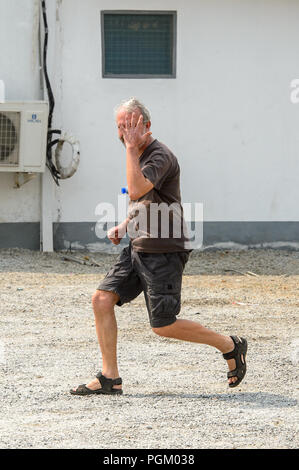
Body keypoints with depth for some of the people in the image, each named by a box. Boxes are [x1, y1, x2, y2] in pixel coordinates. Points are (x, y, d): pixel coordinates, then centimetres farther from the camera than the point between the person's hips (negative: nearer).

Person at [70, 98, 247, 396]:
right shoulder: (139, 155, 14)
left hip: (163, 251, -9)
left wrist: (131, 147, -26)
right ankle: (109, 379, 1)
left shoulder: (160, 156, -16)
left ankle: (230, 346, 13)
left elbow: (136, 191, -32)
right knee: (102, 299, -4)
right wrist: (124, 227, 13)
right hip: (138, 247, 9)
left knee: (163, 326, -5)